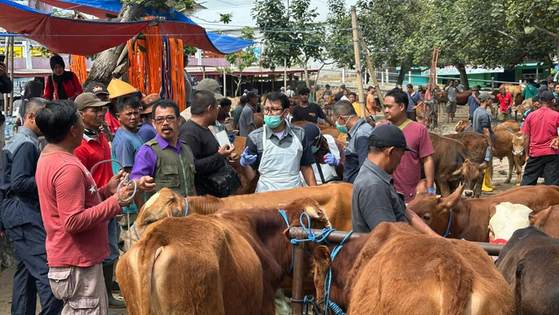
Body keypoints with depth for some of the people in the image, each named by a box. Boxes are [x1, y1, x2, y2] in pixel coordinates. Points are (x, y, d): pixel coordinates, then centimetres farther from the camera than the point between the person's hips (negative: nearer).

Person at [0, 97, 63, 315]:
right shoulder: (27, 144, -13)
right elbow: (19, 183, -21)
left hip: (19, 215, 11)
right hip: (26, 215, -11)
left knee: (26, 271, 13)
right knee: (46, 272, -13)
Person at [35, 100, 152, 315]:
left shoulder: (49, 158, 10)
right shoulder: (68, 168, -23)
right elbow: (73, 222, -25)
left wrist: (108, 190, 8)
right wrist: (115, 202, -20)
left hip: (69, 260, 10)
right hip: (77, 265, -10)